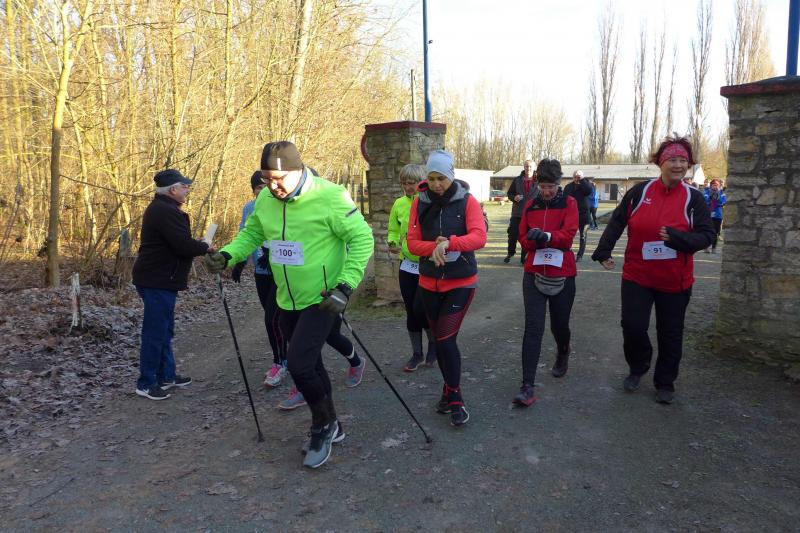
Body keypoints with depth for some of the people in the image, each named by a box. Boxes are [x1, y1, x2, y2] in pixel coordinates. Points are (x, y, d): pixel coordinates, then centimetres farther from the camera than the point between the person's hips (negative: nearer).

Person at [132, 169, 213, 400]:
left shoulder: (161, 208, 16)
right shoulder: (166, 212, -19)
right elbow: (184, 245, -25)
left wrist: (198, 245, 6)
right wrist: (206, 247, -7)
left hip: (157, 279, 11)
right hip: (158, 280, -11)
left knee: (164, 330, 17)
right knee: (155, 332, -3)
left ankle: (166, 375, 27)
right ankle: (146, 383, 6)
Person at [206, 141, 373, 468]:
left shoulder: (329, 196, -19)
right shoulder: (266, 200, -1)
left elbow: (362, 238, -17)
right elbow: (251, 233, 13)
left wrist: (345, 287, -23)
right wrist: (227, 255, -5)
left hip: (322, 300, -7)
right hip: (288, 302, 7)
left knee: (299, 364, -15)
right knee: (309, 364, 16)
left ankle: (323, 425, 13)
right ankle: (330, 428, 36)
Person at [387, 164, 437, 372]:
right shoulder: (399, 204, 3)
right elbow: (393, 230, 13)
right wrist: (392, 243, -6)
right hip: (407, 265, 5)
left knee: (420, 308, -9)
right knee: (411, 312, 10)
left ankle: (434, 343, 21)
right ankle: (417, 353, 27)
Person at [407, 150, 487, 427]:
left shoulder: (467, 201, -8)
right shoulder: (420, 202, -1)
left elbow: (479, 236, -20)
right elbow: (412, 242, -5)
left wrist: (450, 243, -36)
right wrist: (435, 247, -24)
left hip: (461, 282, -3)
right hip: (429, 282, 4)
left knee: (446, 339, -9)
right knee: (440, 339, 13)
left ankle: (454, 399, 9)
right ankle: (450, 390, 33)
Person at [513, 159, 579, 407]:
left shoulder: (569, 203, 1)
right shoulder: (531, 205, 8)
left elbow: (568, 236, -13)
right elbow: (523, 239, 7)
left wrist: (545, 235, -29)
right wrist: (535, 241, -14)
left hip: (562, 275, -1)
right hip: (534, 273, 1)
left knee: (559, 324, 14)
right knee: (533, 328, -8)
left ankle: (563, 353, 50)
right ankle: (527, 387, -9)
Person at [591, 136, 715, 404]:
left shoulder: (694, 198, -4)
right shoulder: (640, 191, -3)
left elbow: (706, 236, -8)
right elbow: (617, 221, 5)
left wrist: (676, 237, -24)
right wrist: (603, 251, 2)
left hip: (675, 281, 0)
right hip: (637, 276, 0)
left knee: (670, 334, 10)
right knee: (633, 325, -4)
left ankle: (665, 383, 30)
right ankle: (637, 368, 27)